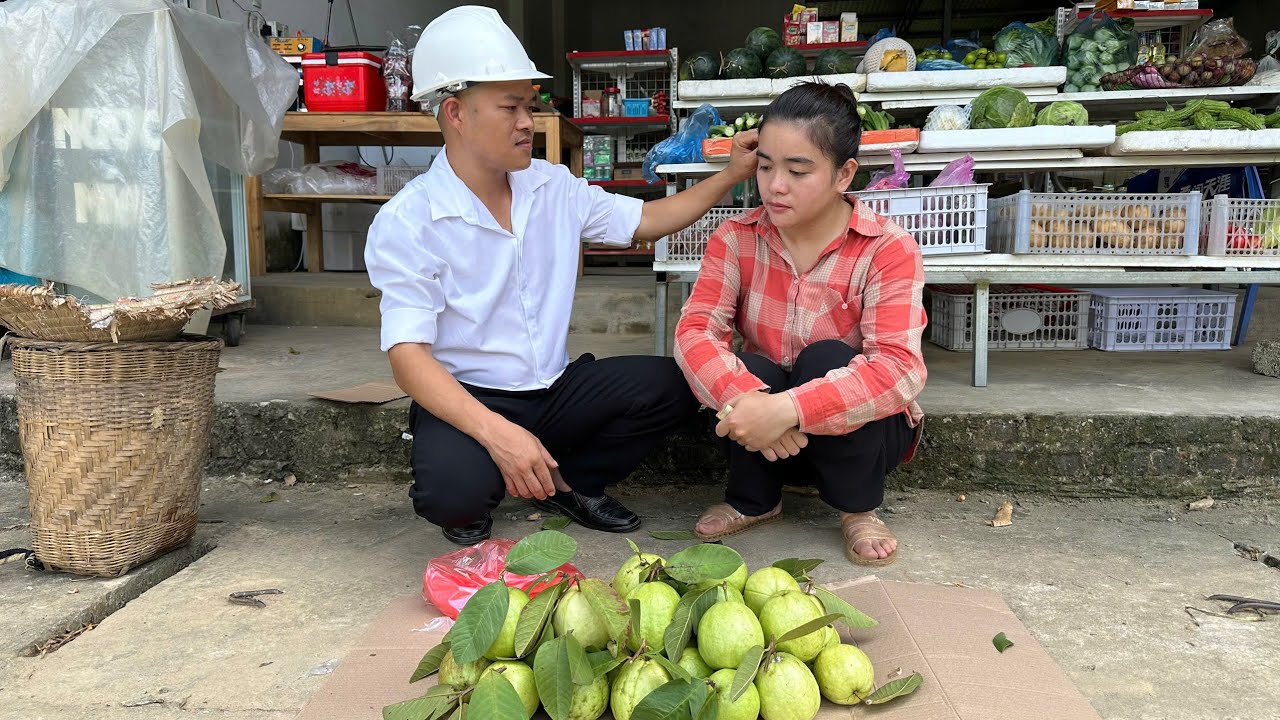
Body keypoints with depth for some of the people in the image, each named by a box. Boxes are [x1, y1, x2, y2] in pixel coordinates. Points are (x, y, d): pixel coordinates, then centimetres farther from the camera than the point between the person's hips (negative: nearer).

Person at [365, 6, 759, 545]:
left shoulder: (553, 187, 3)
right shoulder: (406, 224, -15)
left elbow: (646, 220, 16)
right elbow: (408, 357, -22)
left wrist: (731, 176, 3)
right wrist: (495, 431, -36)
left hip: (556, 387, 6)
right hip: (465, 399, -5)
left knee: (671, 385, -17)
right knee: (453, 488, -36)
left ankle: (569, 484, 8)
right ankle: (471, 509, 5)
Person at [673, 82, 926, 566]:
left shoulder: (888, 249, -18)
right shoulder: (736, 239, -8)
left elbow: (900, 368, -31)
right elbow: (694, 331, -19)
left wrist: (788, 410, -44)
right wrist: (745, 397, -40)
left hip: (860, 430, -2)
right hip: (767, 435, 2)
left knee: (826, 360, -31)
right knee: (752, 372, -29)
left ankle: (858, 510, -5)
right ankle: (753, 501, 1)